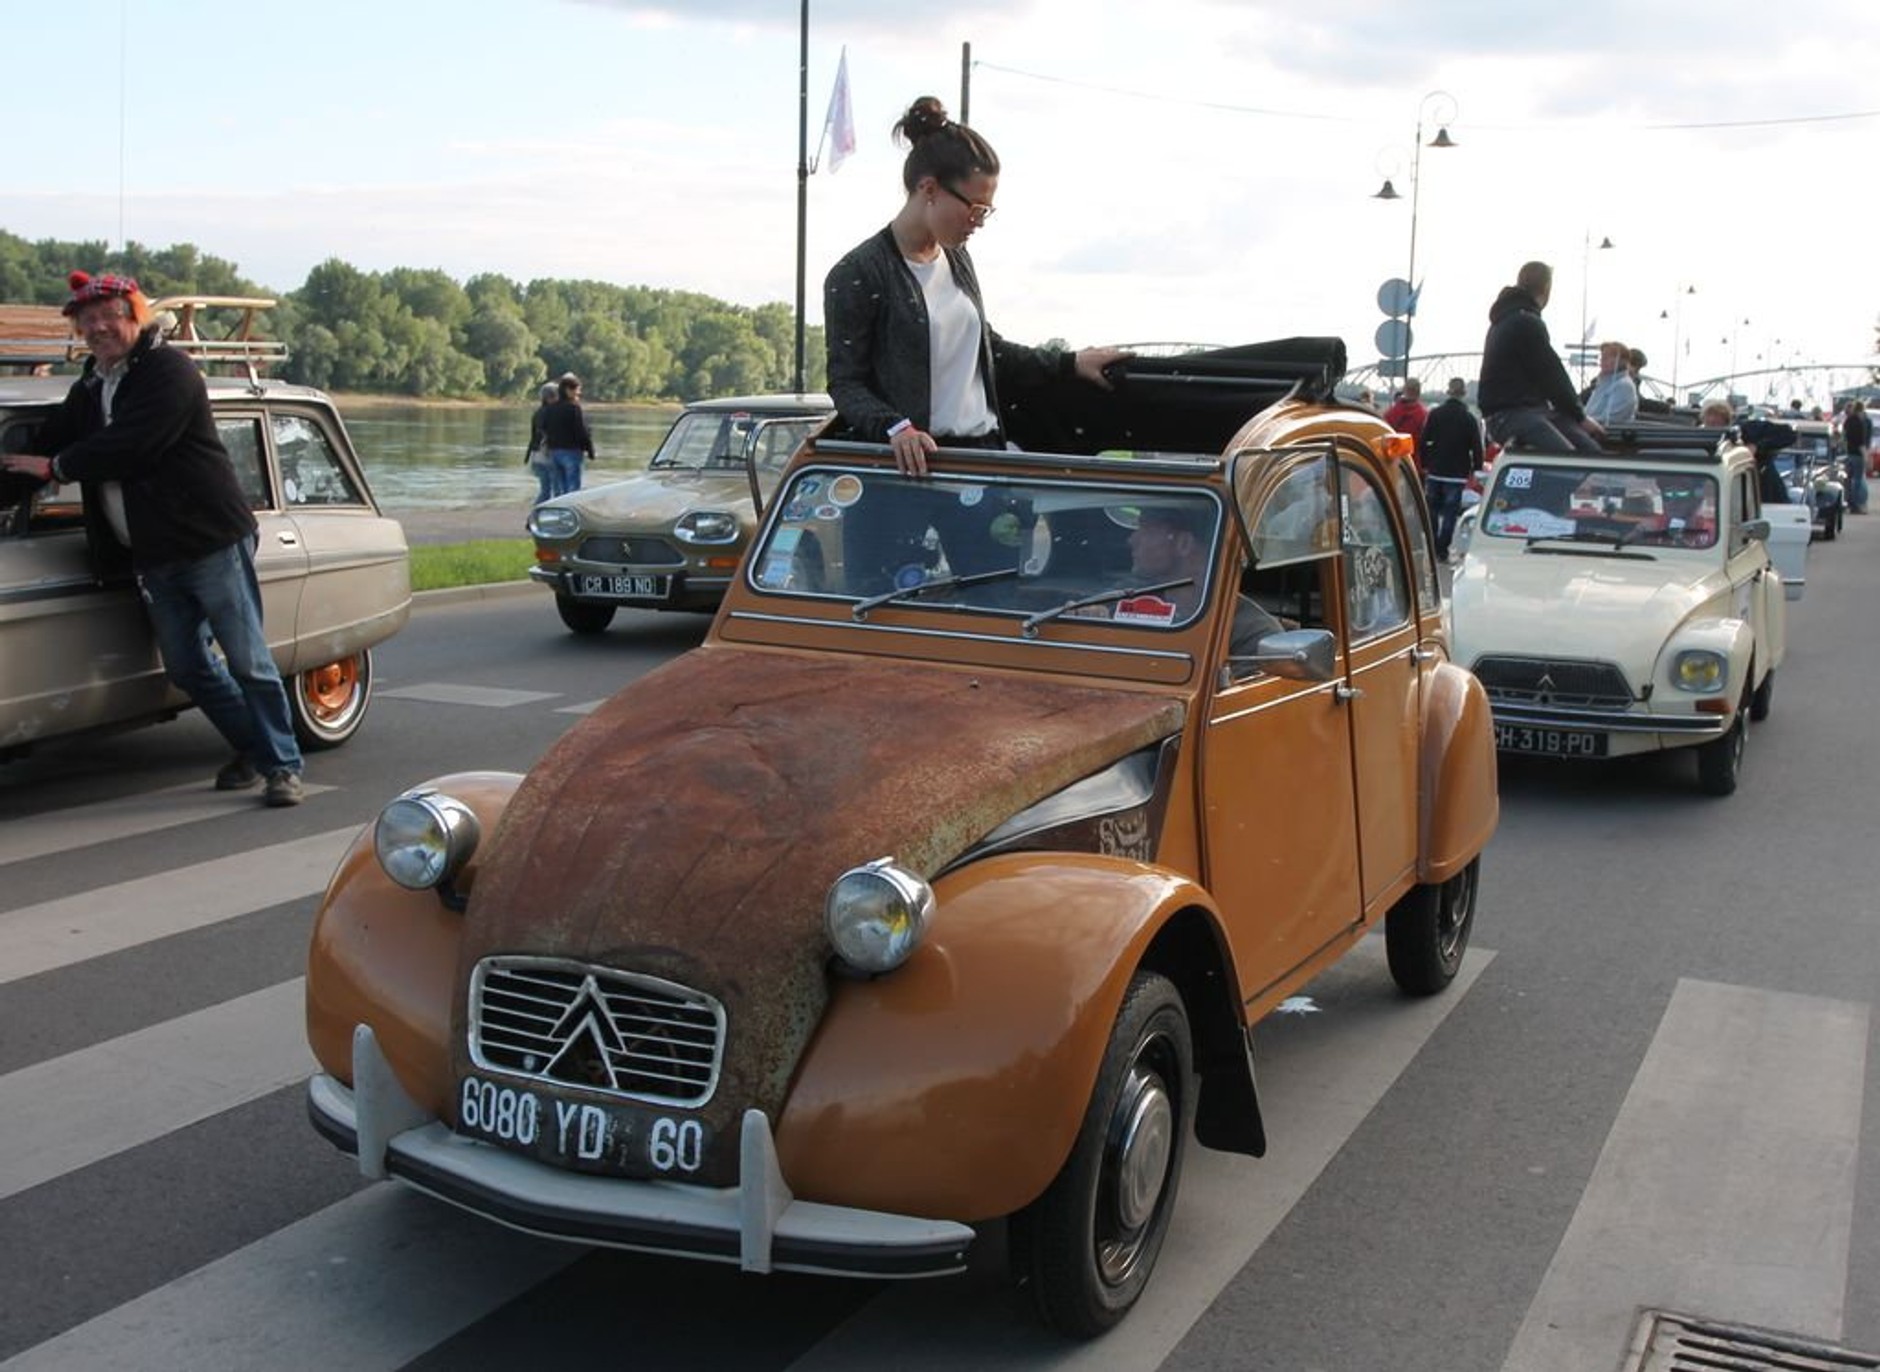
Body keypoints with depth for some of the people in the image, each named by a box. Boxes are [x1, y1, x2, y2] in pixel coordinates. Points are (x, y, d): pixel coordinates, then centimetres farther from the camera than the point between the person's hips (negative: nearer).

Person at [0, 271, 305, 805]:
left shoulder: (170, 371, -10)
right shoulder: (88, 389, 17)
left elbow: (130, 447, -20)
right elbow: (50, 444, 18)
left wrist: (56, 467, -10)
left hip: (211, 540, -8)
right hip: (153, 556, 8)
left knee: (248, 660, -5)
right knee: (188, 666, 10)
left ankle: (284, 766, 1)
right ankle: (252, 751, 24)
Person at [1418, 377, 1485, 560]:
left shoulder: (1435, 414, 0)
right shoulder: (1469, 419, -6)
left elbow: (1423, 442, 1)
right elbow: (1476, 447, -4)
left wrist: (1425, 463, 11)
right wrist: (1475, 469, 8)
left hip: (1434, 471, 2)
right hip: (1456, 474, -2)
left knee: (1432, 509, 13)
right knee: (1450, 512, 2)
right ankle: (1442, 550, 0)